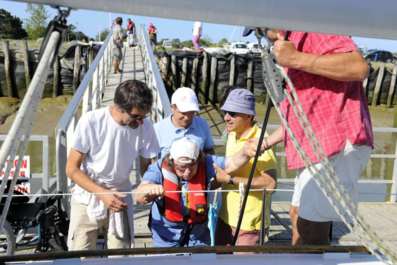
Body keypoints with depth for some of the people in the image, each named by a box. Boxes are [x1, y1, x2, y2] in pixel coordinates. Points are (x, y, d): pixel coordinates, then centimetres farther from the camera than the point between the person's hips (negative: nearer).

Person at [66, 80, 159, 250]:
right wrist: (102, 193, -24)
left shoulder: (145, 127, -15)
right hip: (87, 199, -1)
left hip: (120, 198, 2)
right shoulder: (91, 121, -21)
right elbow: (72, 169, -14)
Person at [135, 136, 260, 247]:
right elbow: (139, 197, -28)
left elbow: (232, 163, -21)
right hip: (167, 238, -1)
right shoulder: (159, 168, -18)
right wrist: (150, 189, -52)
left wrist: (245, 153, -44)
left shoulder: (206, 164, -13)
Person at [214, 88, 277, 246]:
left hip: (249, 221, -8)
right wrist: (219, 176, 4)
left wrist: (230, 179, -24)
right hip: (226, 216, 8)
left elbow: (270, 183, -28)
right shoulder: (232, 135, 6)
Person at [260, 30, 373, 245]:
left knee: (311, 231, -8)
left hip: (337, 146, -11)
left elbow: (359, 66, -25)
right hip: (316, 147, 11)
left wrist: (296, 58, -23)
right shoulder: (294, 41, 22)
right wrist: (265, 143, 27)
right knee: (298, 215, 21)